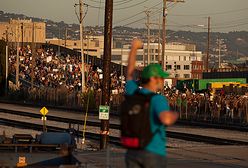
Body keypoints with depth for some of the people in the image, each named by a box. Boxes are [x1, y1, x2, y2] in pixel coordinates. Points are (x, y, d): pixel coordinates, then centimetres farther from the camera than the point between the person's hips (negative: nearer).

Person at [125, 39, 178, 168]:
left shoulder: (132, 93, 3)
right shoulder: (158, 99, -17)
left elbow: (130, 73, 23)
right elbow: (166, 120, -36)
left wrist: (134, 48, 35)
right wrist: (175, 114, -11)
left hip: (133, 151, 6)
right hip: (153, 153, -6)